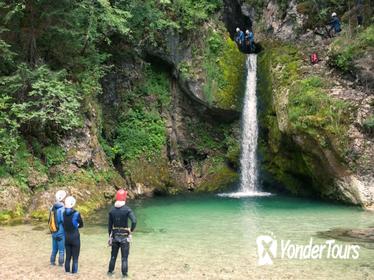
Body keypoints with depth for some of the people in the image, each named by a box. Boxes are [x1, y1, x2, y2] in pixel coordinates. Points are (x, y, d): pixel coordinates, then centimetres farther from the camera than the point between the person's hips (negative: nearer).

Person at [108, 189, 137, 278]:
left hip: (115, 236, 4)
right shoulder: (127, 209, -14)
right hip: (124, 236, -4)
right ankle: (124, 274, 11)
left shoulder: (112, 210, -2)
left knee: (113, 255, 19)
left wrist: (110, 236, 14)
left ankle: (110, 271, 30)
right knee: (124, 257, 7)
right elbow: (134, 221, -26)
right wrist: (131, 230, -9)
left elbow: (109, 225, 4)